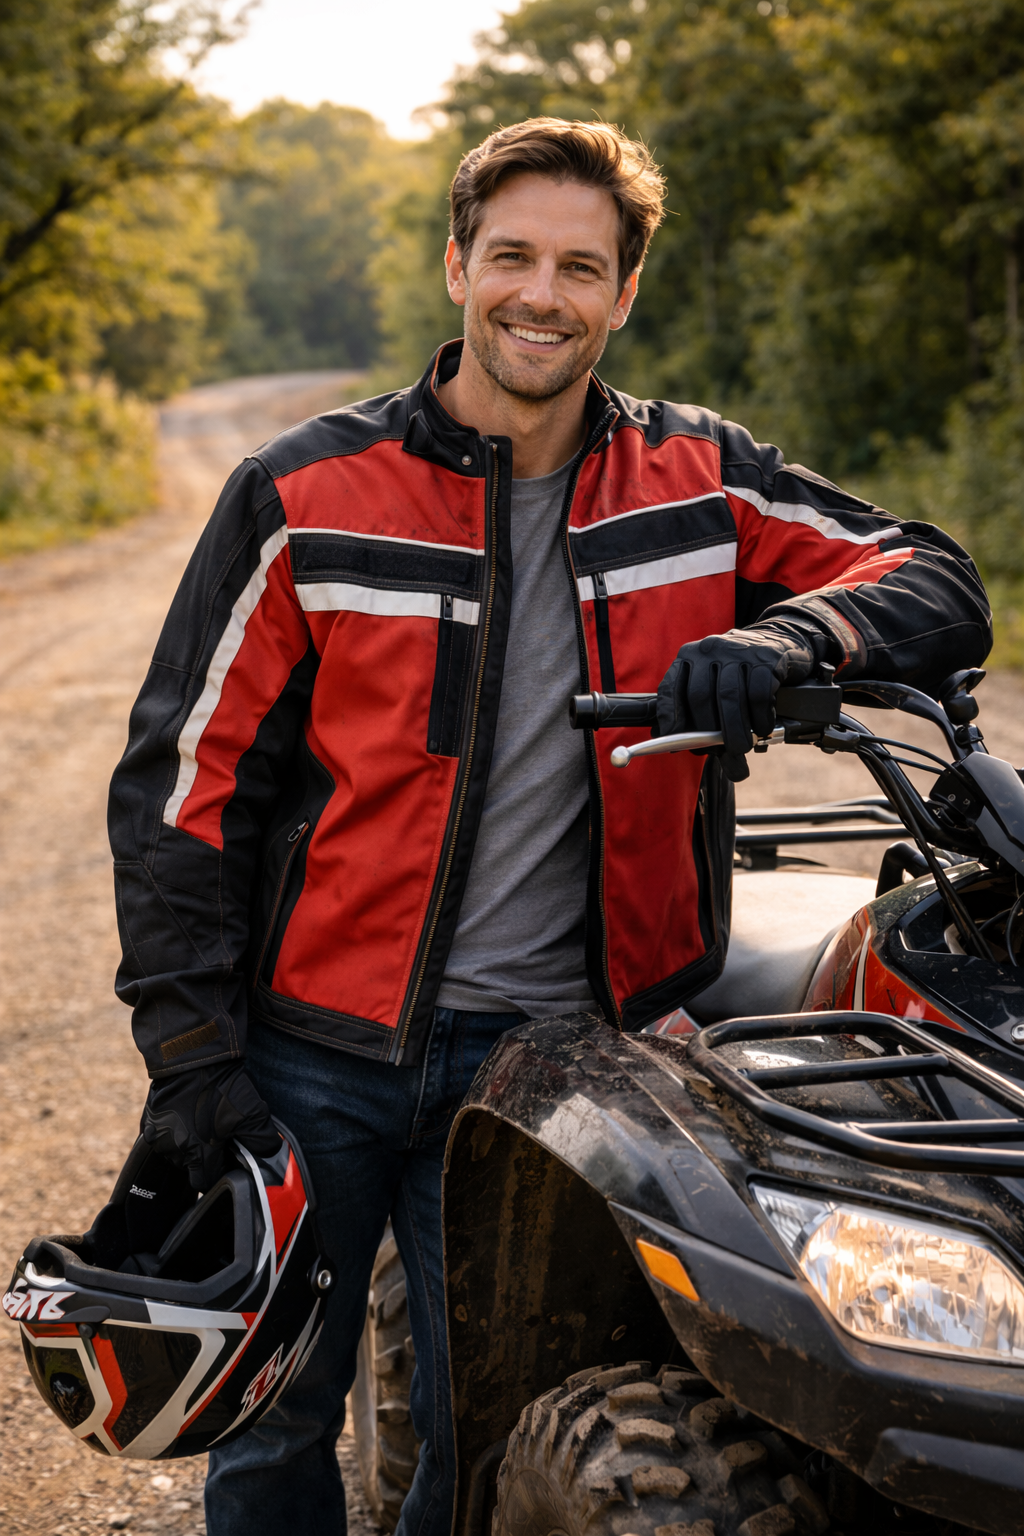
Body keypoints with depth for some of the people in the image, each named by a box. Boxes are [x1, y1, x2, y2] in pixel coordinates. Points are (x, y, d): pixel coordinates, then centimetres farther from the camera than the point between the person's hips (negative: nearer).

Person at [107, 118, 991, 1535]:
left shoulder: (699, 483, 2)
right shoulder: (307, 497, -3)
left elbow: (939, 589, -2)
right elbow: (186, 776, -2)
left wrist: (789, 634, -24)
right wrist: (191, 1048, -8)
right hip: (312, 1046, -1)